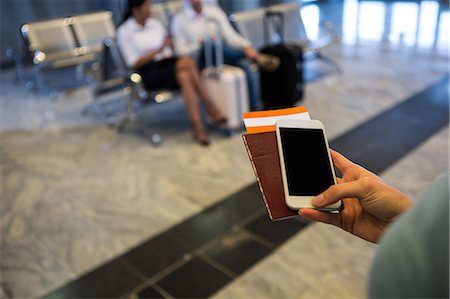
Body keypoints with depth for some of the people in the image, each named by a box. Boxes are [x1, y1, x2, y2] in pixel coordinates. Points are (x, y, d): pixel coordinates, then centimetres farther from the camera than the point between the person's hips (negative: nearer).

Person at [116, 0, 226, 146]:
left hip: (168, 63, 5)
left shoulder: (156, 23, 16)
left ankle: (198, 126, -38)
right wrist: (158, 51, -16)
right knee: (187, 62, -30)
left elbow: (167, 50, 15)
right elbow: (134, 63, -7)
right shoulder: (124, 32, 0)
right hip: (149, 73, -4)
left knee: (184, 75, -33)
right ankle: (212, 109, -27)